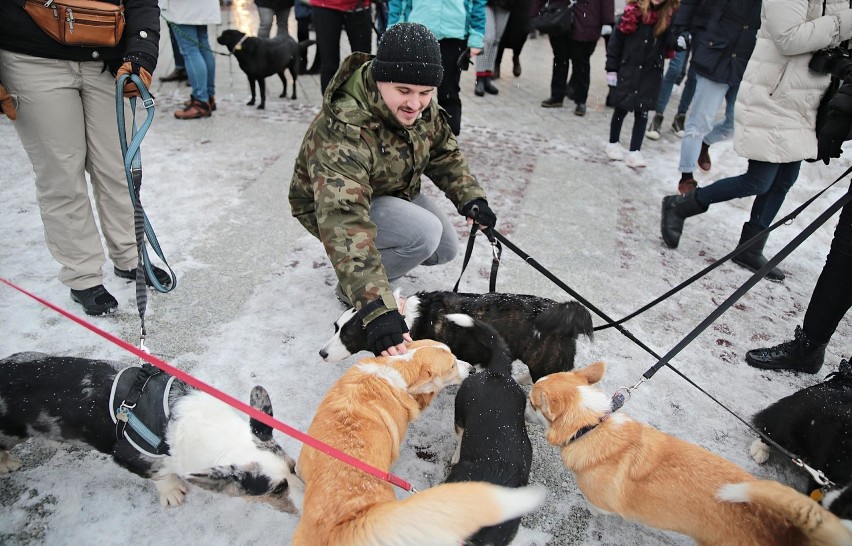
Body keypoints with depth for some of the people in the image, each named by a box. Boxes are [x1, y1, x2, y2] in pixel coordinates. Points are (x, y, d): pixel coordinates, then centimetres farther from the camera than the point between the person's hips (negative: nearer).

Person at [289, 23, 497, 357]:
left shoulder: (420, 108, -16)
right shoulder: (343, 134, -40)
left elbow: (443, 152, 2)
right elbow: (344, 223, -49)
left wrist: (469, 197, -15)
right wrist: (377, 309, -56)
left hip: (393, 192, 7)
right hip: (330, 206, -7)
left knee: (445, 249, 4)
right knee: (424, 233, -29)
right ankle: (350, 288, -5)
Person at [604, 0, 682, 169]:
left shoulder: (669, 14, -3)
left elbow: (670, 38, -6)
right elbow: (617, 38, -4)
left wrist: (679, 41, -30)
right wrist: (611, 67, -5)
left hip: (651, 72, 1)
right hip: (628, 69, -1)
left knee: (642, 111, 1)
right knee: (621, 108, 8)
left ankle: (634, 152, 6)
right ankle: (613, 144, 27)